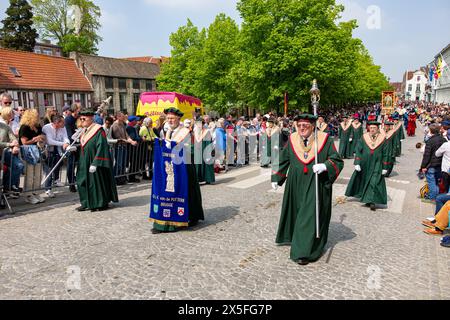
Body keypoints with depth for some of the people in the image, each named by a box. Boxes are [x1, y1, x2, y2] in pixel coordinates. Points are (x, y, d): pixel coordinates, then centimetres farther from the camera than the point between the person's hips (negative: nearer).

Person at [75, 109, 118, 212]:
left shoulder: (98, 131, -14)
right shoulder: (84, 131, 12)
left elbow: (101, 148, -21)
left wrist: (94, 163, -24)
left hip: (95, 162, -9)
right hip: (85, 163, 9)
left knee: (97, 181, -1)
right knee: (83, 182, 9)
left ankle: (102, 203, 11)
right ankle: (87, 203, 19)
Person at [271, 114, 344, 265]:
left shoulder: (325, 140, -7)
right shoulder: (292, 140, 2)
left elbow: (338, 161, -6)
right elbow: (283, 160, 11)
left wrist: (325, 166, -26)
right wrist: (276, 178, 12)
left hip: (316, 185, -4)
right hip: (296, 185, 4)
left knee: (310, 215, -4)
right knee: (296, 213, 16)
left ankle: (304, 251, 5)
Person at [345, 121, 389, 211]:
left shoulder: (382, 139, -3)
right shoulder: (364, 138, -1)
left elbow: (385, 154, -1)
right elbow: (358, 151, -2)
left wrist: (385, 167, -3)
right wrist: (357, 163, -11)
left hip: (376, 166, -2)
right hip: (364, 165, 2)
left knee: (374, 183, -8)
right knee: (364, 181, 12)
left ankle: (372, 201, -1)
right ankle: (367, 199, 31)